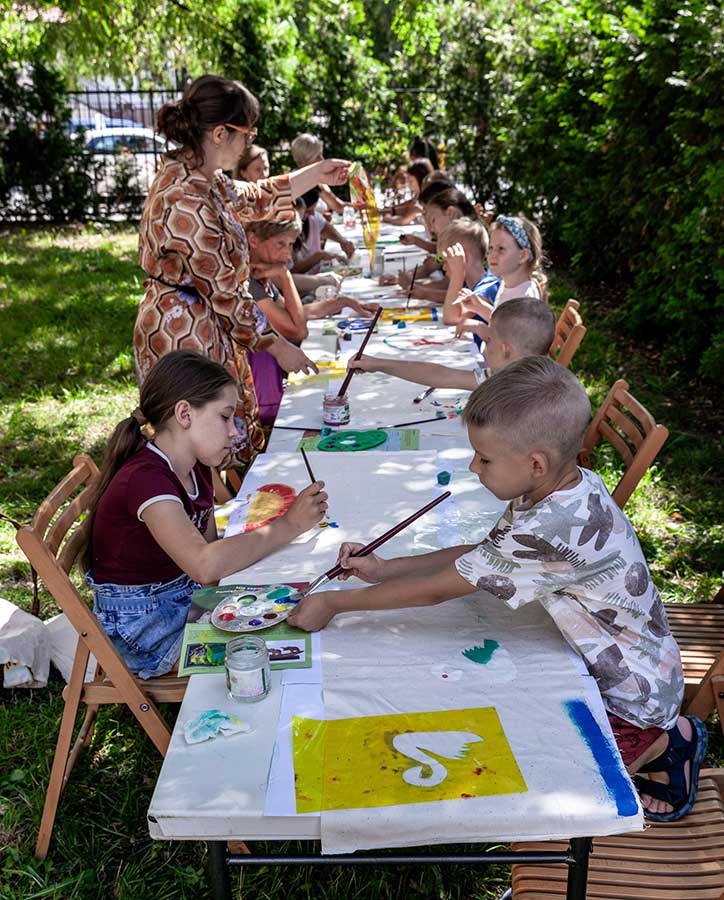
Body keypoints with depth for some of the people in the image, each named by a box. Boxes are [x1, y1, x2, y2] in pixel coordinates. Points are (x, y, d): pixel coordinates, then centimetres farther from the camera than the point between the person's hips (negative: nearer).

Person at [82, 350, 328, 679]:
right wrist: (289, 524, -36)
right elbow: (205, 564, -44)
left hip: (184, 598, 9)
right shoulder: (145, 479, -30)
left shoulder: (196, 467, 1)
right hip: (141, 626, -9)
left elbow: (212, 547, 6)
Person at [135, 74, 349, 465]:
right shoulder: (187, 202, -25)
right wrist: (277, 347, -11)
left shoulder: (190, 173, 6)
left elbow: (253, 198, 24)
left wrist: (316, 174, 25)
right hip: (186, 337, -10)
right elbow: (225, 292, -21)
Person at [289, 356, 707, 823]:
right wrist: (383, 569, -2)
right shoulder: (571, 484, -8)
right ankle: (661, 731, 18)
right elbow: (481, 554, 3)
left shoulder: (553, 530, -36)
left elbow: (435, 590, -26)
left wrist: (335, 602, -15)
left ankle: (662, 742, 8)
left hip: (632, 694, -8)